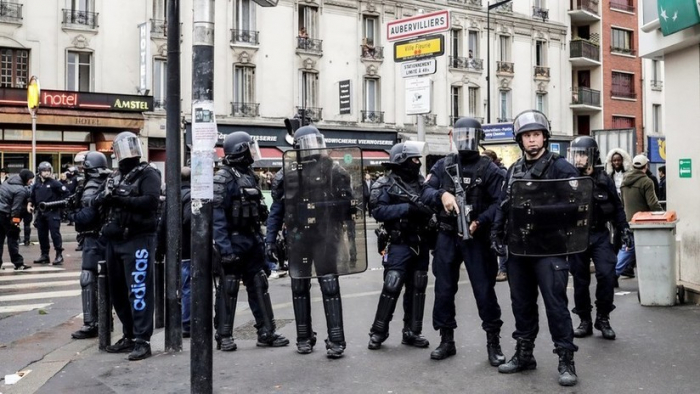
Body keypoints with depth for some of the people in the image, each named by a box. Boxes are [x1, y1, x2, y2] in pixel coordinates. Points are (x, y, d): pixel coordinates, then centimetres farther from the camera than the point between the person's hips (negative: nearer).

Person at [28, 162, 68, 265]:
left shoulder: (54, 183, -5)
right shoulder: (36, 185, 12)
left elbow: (66, 192, -8)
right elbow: (32, 197, 22)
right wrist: (30, 204, 5)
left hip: (52, 213, -6)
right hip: (40, 213, 6)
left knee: (55, 233, -9)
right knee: (42, 235, 10)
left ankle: (59, 255, -6)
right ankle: (44, 255, 19)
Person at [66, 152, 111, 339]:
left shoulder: (90, 189, -14)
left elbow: (85, 217, -23)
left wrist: (70, 213, -6)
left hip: (94, 239, -9)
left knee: (88, 280, -7)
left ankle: (90, 324, -8)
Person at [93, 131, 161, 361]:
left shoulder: (148, 174, -4)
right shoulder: (114, 176, 18)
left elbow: (150, 201, -19)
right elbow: (96, 200, 12)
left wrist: (121, 199, -18)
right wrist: (106, 197, -10)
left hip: (138, 240, -8)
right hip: (114, 241, 8)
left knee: (139, 290, -9)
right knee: (117, 291, 14)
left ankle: (142, 341, -4)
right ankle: (128, 336, 27)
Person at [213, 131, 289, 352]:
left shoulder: (249, 174, 12)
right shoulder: (224, 177, -12)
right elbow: (217, 216, -18)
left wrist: (260, 240, 15)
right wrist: (224, 247, -23)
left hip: (252, 241, 8)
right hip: (234, 242, -8)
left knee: (259, 286, 9)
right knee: (228, 289, 2)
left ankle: (266, 333, 17)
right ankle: (224, 336, 14)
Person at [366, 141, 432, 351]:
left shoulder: (421, 181, 11)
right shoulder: (385, 184, -6)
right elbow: (378, 211, -18)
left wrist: (428, 209, -16)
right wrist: (408, 208, -23)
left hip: (421, 243, 6)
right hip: (400, 244, -6)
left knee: (417, 287, 10)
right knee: (392, 286, -6)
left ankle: (412, 332, 21)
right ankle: (378, 331, 9)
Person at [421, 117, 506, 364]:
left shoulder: (488, 169, -2)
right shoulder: (443, 165, 7)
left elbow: (499, 203, -10)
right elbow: (426, 192, -2)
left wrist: (480, 222, -23)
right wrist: (442, 194, -23)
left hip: (476, 238, -3)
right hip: (446, 237, 3)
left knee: (484, 289, 0)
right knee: (444, 289, 9)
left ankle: (493, 343, 15)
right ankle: (446, 341, 24)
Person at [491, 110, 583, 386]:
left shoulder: (560, 167, -5)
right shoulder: (513, 171, 13)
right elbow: (502, 206, 16)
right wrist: (496, 235, 9)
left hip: (549, 249, -6)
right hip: (518, 248, 6)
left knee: (555, 304, -3)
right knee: (522, 303, 14)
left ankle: (566, 360, 9)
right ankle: (524, 354, 27)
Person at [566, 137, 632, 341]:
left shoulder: (604, 179, 0)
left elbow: (616, 207, 10)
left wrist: (624, 229, 4)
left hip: (599, 235, 0)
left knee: (606, 275, -9)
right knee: (580, 280, 7)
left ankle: (603, 319, 9)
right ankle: (585, 321, 21)